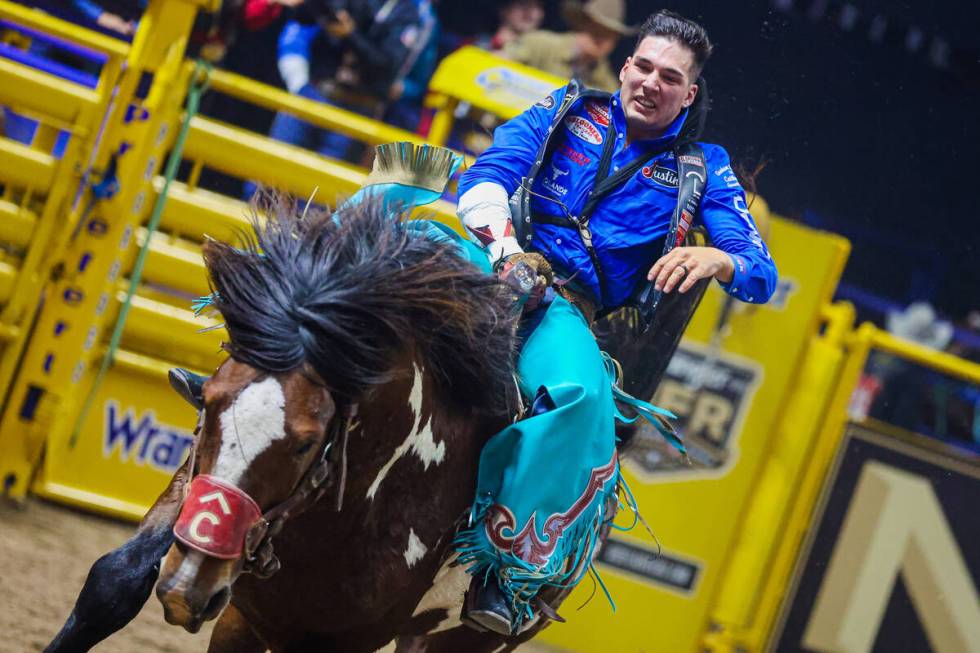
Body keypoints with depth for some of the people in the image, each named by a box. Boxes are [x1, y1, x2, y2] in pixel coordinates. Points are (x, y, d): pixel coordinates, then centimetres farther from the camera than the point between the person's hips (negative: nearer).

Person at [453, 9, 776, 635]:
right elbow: (495, 166, 2)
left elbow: (762, 276, 9)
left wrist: (719, 260, -16)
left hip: (564, 305, 0)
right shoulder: (568, 110, 18)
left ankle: (509, 565, -32)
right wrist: (497, 234, -20)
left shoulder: (702, 168, 16)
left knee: (583, 391, -37)